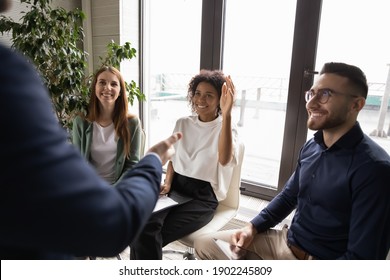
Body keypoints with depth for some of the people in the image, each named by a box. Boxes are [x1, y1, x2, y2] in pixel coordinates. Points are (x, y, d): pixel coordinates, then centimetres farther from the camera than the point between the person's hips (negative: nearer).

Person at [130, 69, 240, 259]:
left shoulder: (225, 128, -4)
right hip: (176, 188, 4)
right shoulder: (182, 124, 11)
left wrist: (226, 115, -35)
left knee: (149, 237, -23)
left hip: (203, 196, -4)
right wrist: (167, 183, -1)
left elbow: (224, 160, -27)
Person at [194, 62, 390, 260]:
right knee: (205, 244, 5)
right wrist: (253, 227, 1)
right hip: (285, 241, 7)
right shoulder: (311, 147, 3)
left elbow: (363, 257, -21)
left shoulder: (373, 168, -21)